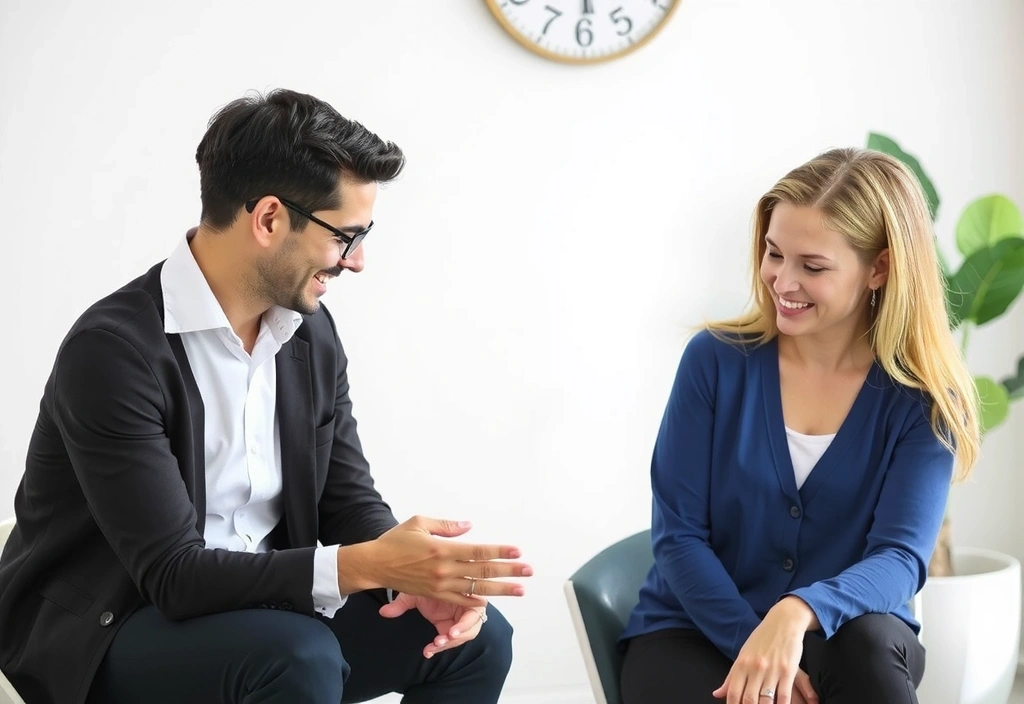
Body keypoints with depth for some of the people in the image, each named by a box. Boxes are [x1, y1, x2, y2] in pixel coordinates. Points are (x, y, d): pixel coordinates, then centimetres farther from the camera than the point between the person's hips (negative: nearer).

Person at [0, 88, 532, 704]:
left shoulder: (311, 333, 0)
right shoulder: (114, 349, -23)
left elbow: (349, 501, 5)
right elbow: (174, 573, -27)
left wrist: (420, 573, -17)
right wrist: (366, 564, -35)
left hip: (256, 602, 7)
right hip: (105, 630, -7)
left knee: (477, 639, -4)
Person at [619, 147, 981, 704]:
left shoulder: (923, 401, -6)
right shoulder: (716, 359, -7)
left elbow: (900, 558, -17)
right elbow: (677, 534, -7)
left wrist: (798, 614, -37)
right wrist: (753, 644, -21)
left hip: (835, 638, 1)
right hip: (695, 632, -1)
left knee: (870, 643, -33)